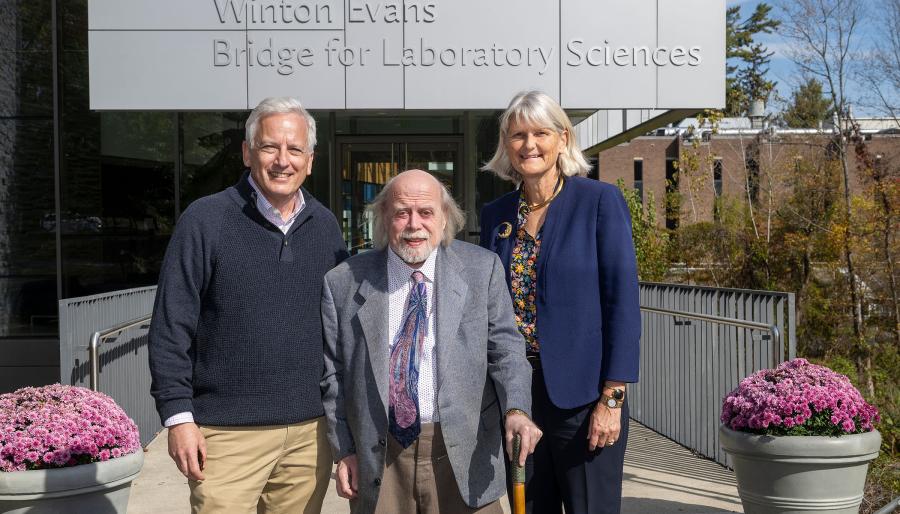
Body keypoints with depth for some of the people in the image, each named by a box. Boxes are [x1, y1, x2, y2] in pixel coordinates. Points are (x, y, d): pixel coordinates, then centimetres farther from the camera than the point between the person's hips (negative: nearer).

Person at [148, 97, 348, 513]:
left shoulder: (325, 225, 9)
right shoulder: (206, 219, -5)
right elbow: (171, 327, -6)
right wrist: (178, 416, -11)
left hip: (311, 431, 4)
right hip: (227, 433, -4)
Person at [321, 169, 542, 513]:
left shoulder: (482, 269, 0)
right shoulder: (344, 284, 1)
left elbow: (504, 346, -2)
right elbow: (333, 372, 6)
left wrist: (516, 409, -18)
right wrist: (344, 449, 3)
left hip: (463, 454, 0)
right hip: (377, 460, 1)